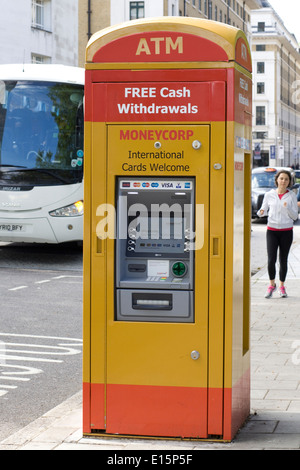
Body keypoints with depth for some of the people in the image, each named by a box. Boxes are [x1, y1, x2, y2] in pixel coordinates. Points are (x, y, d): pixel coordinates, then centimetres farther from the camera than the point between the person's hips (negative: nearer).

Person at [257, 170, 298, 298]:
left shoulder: (292, 196, 1)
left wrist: (288, 208, -19)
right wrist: (261, 213, -14)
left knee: (283, 260, 4)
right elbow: (264, 210, 9)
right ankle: (272, 285, 11)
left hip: (286, 231, 0)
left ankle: (281, 286, 21)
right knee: (271, 259, -10)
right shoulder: (269, 195, 1)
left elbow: (295, 216, 0)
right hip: (272, 230, 0)